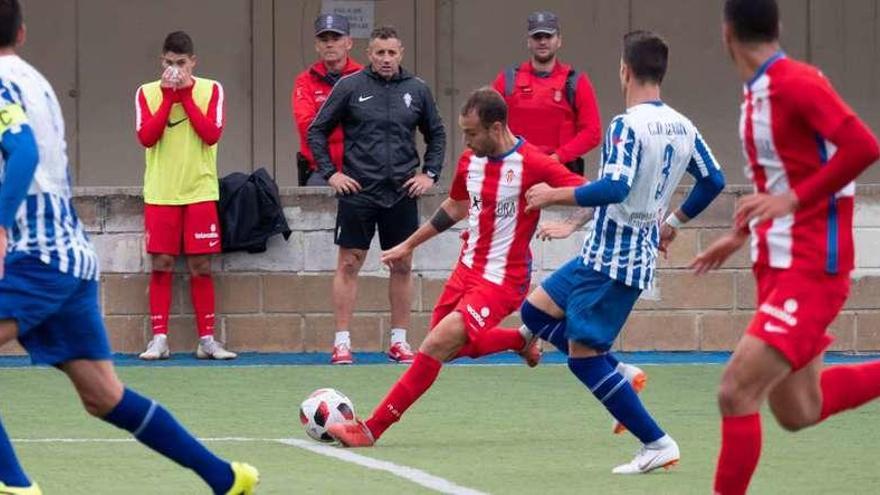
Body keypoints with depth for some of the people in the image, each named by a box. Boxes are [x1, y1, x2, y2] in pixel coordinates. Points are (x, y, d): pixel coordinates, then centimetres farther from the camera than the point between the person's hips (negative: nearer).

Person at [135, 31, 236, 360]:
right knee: (161, 265, -2)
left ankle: (207, 340, 5)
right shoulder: (147, 92, 5)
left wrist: (185, 95, -10)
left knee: (200, 266, 1)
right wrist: (169, 96, -11)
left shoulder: (210, 90, 4)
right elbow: (146, 137, -8)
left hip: (200, 193, 0)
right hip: (160, 194, 0)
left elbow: (212, 134, -9)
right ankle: (159, 339, 0)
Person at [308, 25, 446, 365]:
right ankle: (342, 342, 1)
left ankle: (399, 340, 13)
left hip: (402, 193, 2)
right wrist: (330, 173, -3)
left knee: (403, 266, 5)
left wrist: (429, 173, 8)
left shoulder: (416, 90, 5)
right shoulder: (350, 87, -1)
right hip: (357, 191, -2)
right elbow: (316, 131, 4)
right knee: (349, 264, -2)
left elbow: (437, 134, 18)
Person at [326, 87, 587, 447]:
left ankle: (372, 429, -12)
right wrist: (409, 245, 28)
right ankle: (521, 341, 37)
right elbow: (454, 208, 23)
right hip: (468, 268, 8)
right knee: (447, 348, 15)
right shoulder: (470, 161, 4)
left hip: (501, 280, -8)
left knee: (437, 345, -17)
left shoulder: (532, 164, -18)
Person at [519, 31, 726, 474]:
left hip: (613, 256, -9)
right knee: (535, 310, 16)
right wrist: (673, 222, 30)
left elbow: (615, 188, -29)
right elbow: (713, 181, 17)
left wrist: (554, 195, -17)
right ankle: (618, 377, 11)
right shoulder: (683, 128, 7)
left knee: (582, 353, -4)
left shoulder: (628, 126, -19)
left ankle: (658, 444, -4)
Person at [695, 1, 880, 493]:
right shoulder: (757, 94, 11)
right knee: (797, 412, 14)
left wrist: (793, 199, -27)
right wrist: (741, 236, 24)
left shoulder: (796, 83, -16)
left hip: (810, 271, -9)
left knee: (736, 392, -16)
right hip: (777, 268, 9)